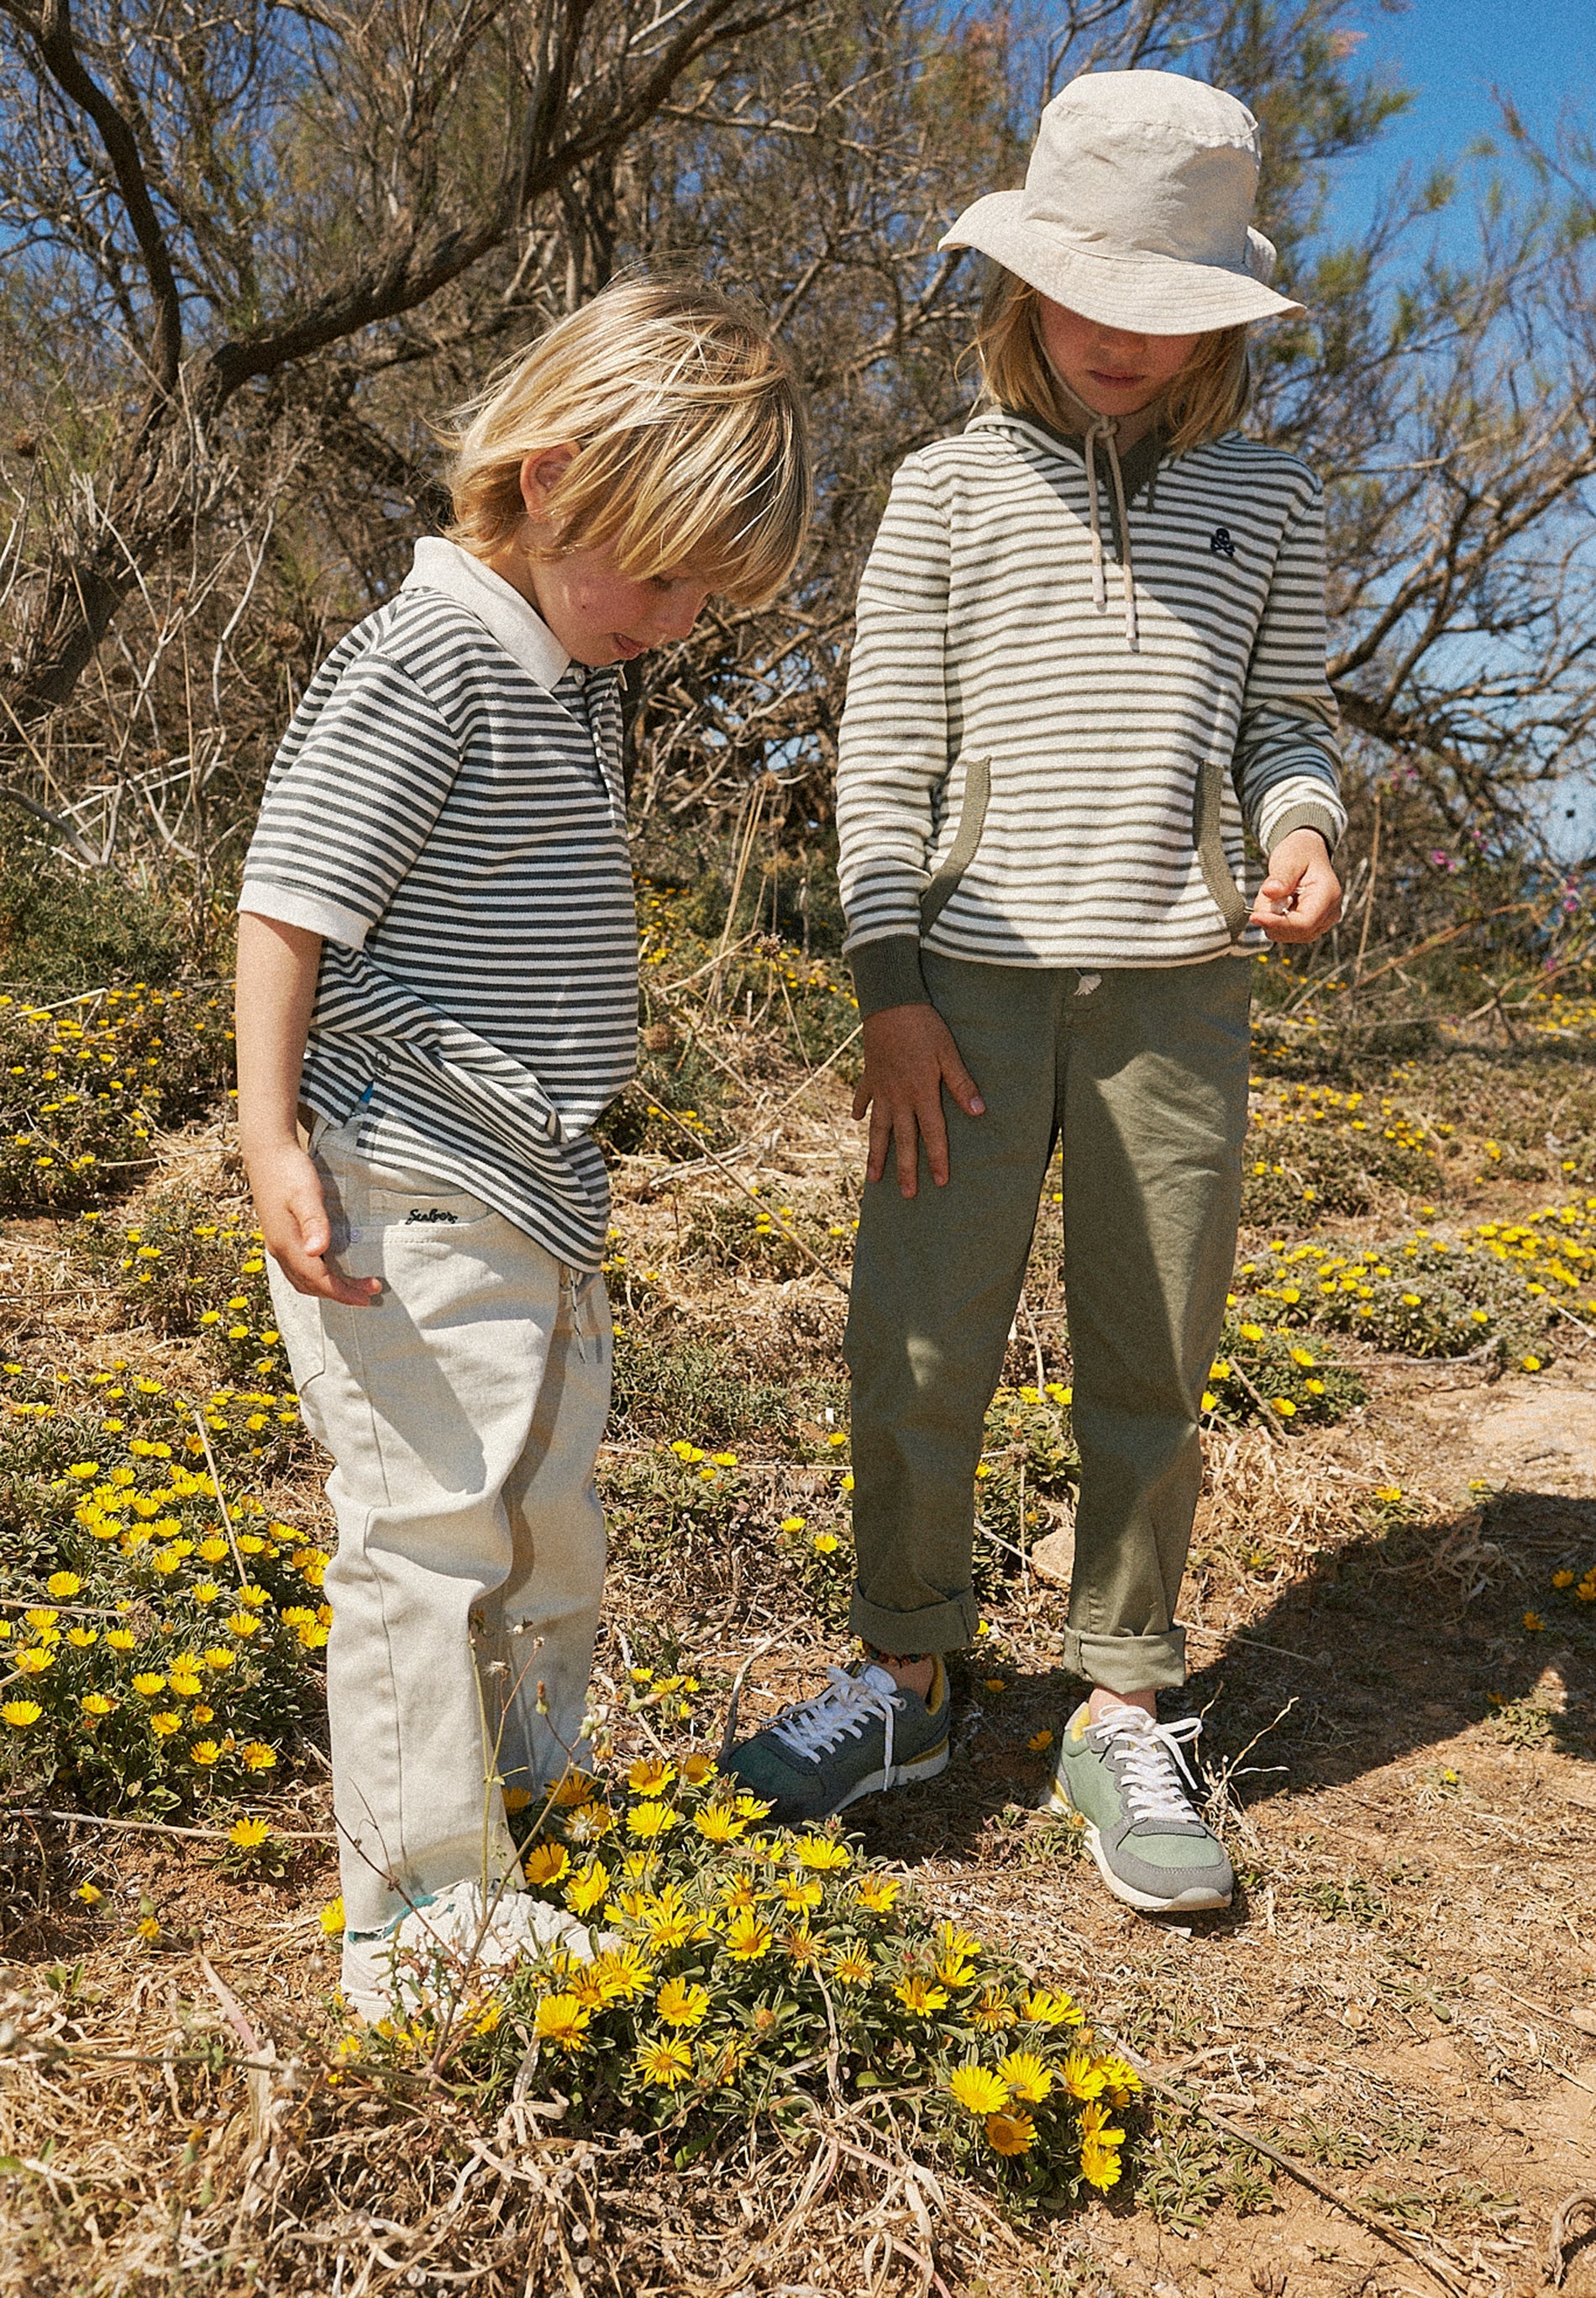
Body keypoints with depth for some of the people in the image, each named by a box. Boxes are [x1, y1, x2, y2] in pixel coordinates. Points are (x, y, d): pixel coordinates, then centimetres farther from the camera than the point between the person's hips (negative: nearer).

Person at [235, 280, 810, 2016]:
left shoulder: (578, 676, 14)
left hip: (537, 1200, 10)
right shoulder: (430, 662, -14)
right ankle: (424, 1938, 11)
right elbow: (289, 894, -17)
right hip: (408, 1199, -10)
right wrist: (271, 1132, -20)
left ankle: (527, 1835, 36)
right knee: (431, 1539, -3)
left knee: (547, 1534, 18)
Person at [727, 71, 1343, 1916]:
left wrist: (1304, 828, -9)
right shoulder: (949, 491, 7)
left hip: (1176, 990, 1)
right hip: (973, 984, -1)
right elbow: (883, 756, 4)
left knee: (1147, 1370, 6)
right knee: (915, 1349, 0)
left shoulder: (1266, 500, 11)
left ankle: (1123, 1723, 21)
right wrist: (889, 986, -4)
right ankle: (904, 1678, 21)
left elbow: (1287, 723, 15)